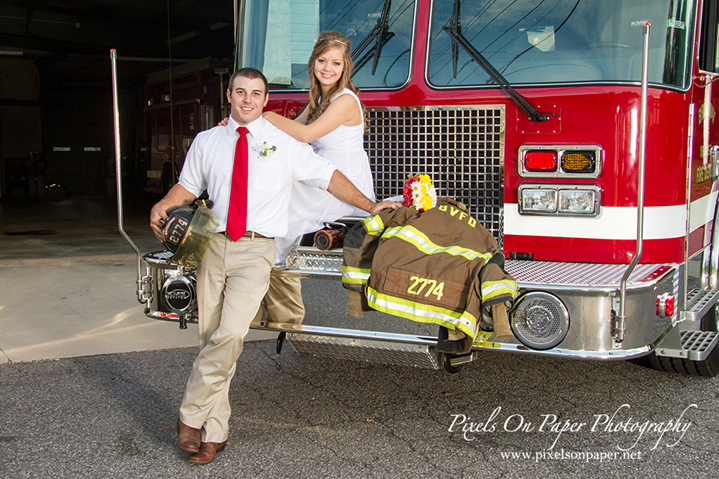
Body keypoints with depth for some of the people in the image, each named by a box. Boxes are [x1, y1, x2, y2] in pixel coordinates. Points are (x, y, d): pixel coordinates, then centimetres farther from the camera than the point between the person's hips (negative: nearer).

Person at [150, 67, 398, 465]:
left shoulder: (284, 142, 7)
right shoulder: (207, 142, 14)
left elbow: (328, 176, 9)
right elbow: (187, 186, 19)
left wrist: (370, 206, 7)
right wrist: (161, 207, 0)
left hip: (255, 250, -3)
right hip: (213, 245, 3)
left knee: (230, 334, -19)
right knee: (212, 338, 4)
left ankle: (191, 416, -3)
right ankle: (213, 432, 14)